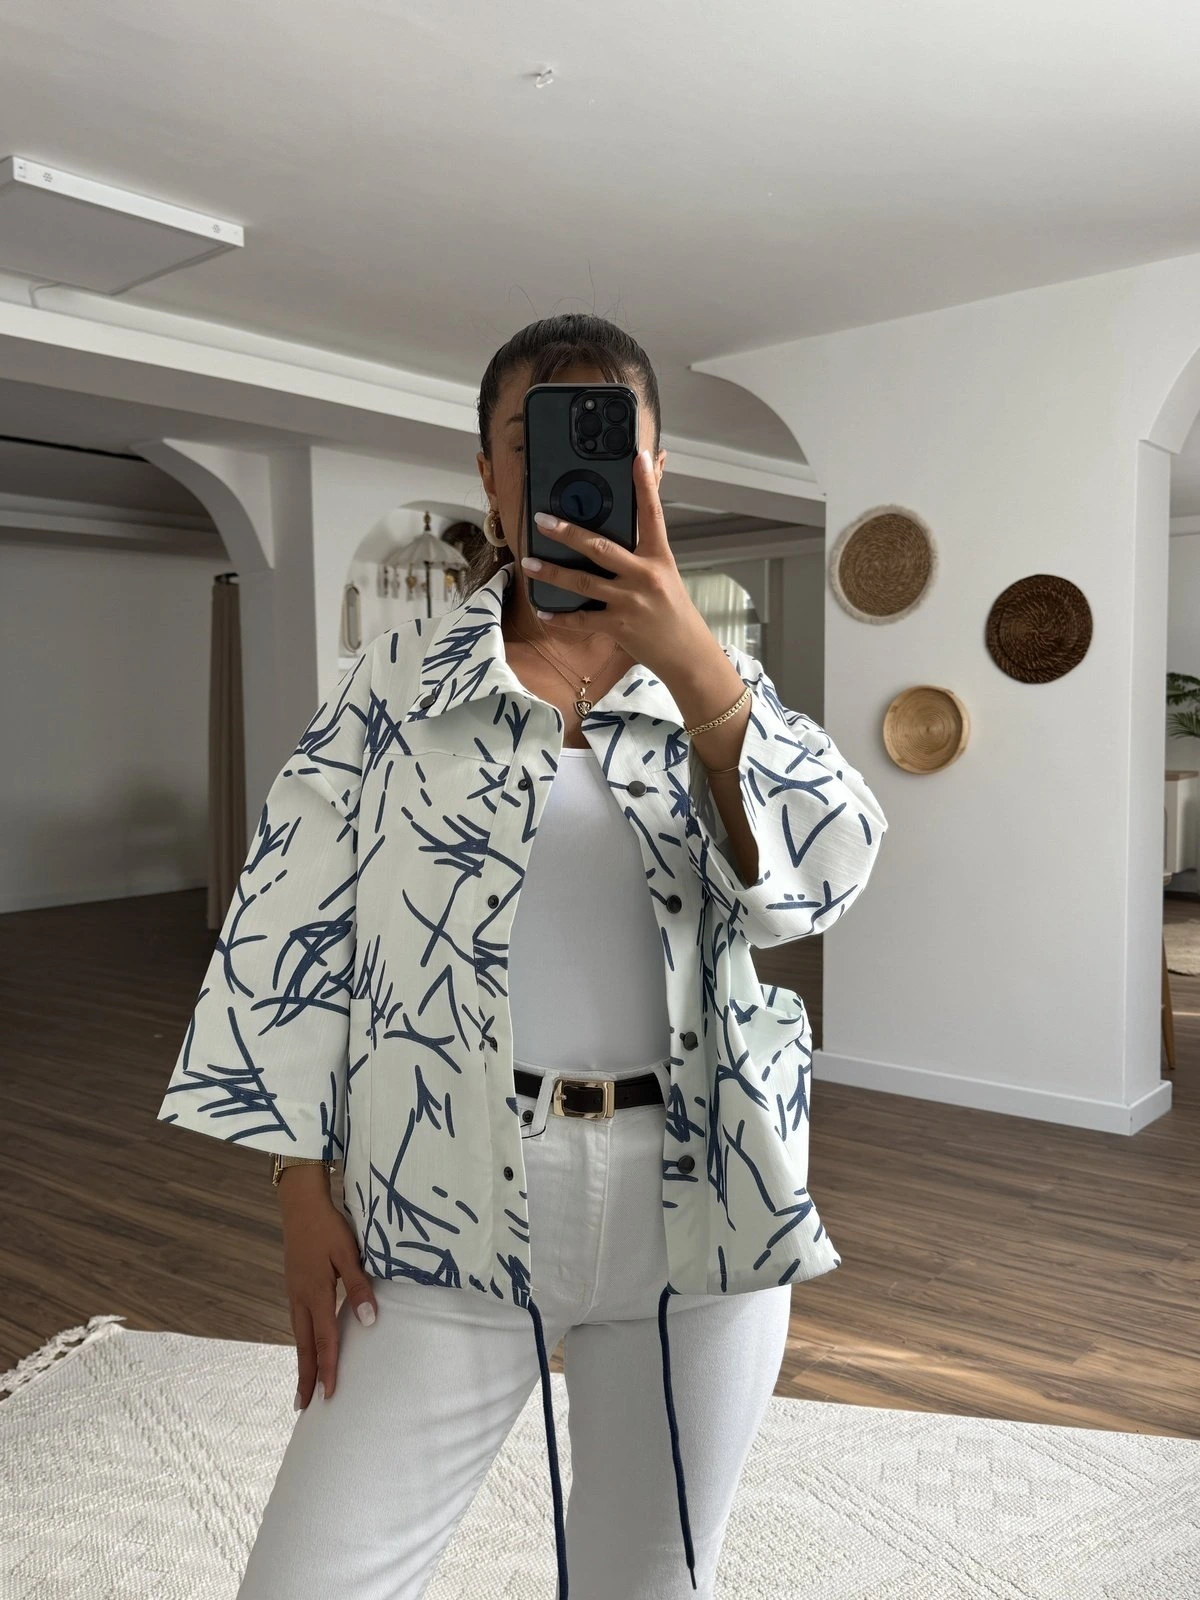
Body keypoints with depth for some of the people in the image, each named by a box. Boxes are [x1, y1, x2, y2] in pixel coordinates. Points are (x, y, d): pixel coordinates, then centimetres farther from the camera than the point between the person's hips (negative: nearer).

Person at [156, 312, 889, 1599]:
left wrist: (686, 659, -29)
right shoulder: (397, 681, 0)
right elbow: (292, 928, 0)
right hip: (457, 1202, -1)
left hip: (695, 1202, 2)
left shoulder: (717, 678, 3)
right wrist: (304, 1188, -2)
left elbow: (820, 877, -15)